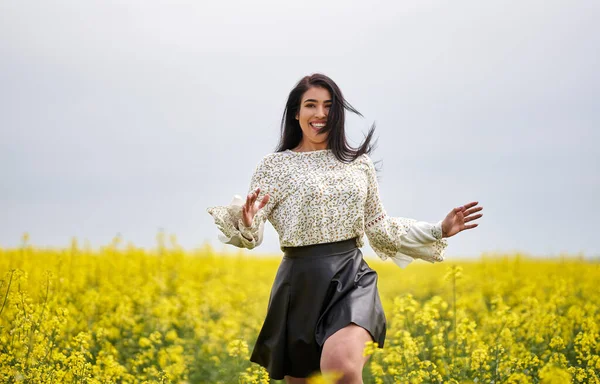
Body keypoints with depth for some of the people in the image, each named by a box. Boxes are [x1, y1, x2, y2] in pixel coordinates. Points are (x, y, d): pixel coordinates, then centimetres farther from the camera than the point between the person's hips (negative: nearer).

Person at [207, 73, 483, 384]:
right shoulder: (275, 165, 3)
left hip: (352, 279, 0)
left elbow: (378, 227, 18)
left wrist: (439, 231, 12)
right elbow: (249, 235, -4)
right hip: (302, 284, 0)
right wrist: (246, 223, -28)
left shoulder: (359, 163, 11)